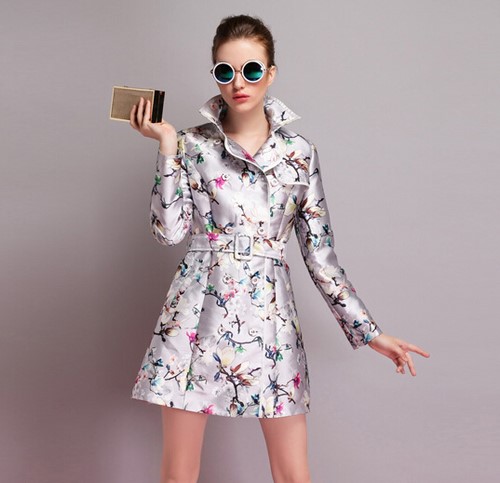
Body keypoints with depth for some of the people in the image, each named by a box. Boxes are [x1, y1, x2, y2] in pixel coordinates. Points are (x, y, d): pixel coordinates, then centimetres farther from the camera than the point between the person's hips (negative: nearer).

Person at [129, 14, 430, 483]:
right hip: (198, 314, -1)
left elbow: (319, 252, 7)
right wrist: (166, 145, -10)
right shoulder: (193, 145, 3)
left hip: (270, 315, 1)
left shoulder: (299, 152, 5)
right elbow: (168, 229, -8)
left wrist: (368, 331, 6)